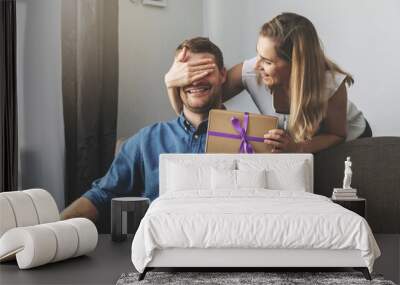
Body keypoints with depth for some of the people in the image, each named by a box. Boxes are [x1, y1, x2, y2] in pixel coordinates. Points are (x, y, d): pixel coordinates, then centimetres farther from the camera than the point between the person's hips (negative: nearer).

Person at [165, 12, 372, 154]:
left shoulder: (332, 83, -36)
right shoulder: (249, 72, -30)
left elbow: (337, 135, -19)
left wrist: (296, 148, -39)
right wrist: (171, 81, -42)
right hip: (290, 143, 2)